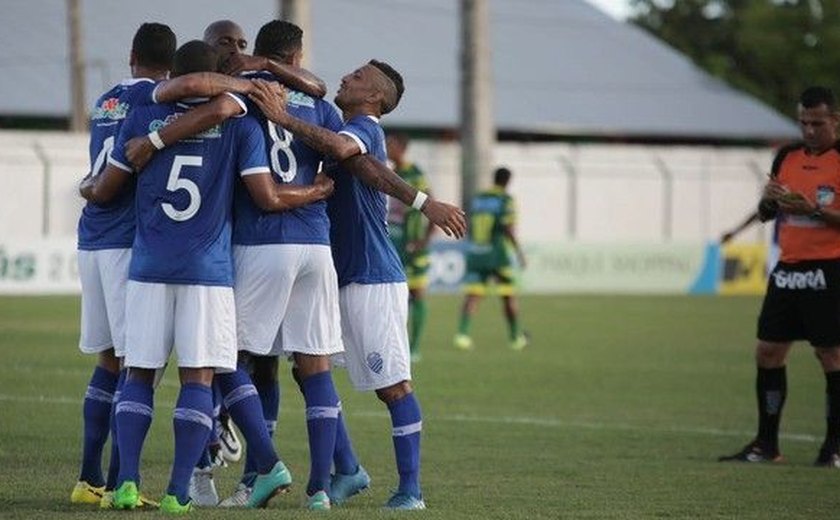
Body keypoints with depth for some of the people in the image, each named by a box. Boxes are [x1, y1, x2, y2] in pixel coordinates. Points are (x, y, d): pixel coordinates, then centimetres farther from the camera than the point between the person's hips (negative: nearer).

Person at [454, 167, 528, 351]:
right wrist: (518, 251, -6)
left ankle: (463, 332, -23)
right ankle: (516, 336, 20)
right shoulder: (505, 200, -6)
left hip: (474, 253, 4)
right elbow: (508, 229, -14)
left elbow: (470, 226, 15)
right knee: (508, 296, 10)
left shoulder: (477, 199, 10)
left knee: (473, 295, -3)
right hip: (497, 254, -4)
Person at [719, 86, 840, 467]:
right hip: (788, 270, 6)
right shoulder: (788, 156, 13)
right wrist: (769, 199, -2)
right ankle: (766, 444, 12)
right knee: (768, 352, 5)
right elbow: (765, 214, 19)